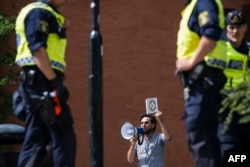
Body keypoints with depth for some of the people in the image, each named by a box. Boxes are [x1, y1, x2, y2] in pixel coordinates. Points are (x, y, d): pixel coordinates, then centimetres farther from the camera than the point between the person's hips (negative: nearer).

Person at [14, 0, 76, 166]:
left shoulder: (49, 15, 24)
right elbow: (37, 48, -18)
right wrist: (55, 82, -23)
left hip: (38, 83, 10)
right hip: (42, 81, -10)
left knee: (35, 142, 8)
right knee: (64, 138, -13)